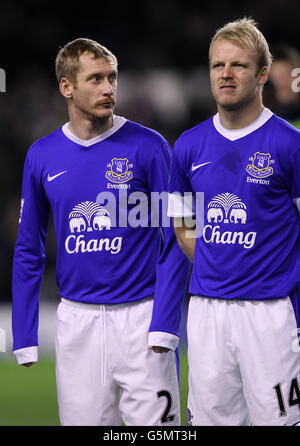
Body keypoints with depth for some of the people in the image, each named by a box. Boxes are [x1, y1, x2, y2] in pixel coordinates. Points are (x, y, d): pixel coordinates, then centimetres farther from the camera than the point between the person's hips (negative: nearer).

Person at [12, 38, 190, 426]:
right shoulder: (42, 156, 5)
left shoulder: (148, 147, -4)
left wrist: (164, 325, -13)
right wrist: (24, 337, 6)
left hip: (140, 316, -3)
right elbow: (29, 251, 11)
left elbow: (175, 240, -5)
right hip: (77, 319, 3)